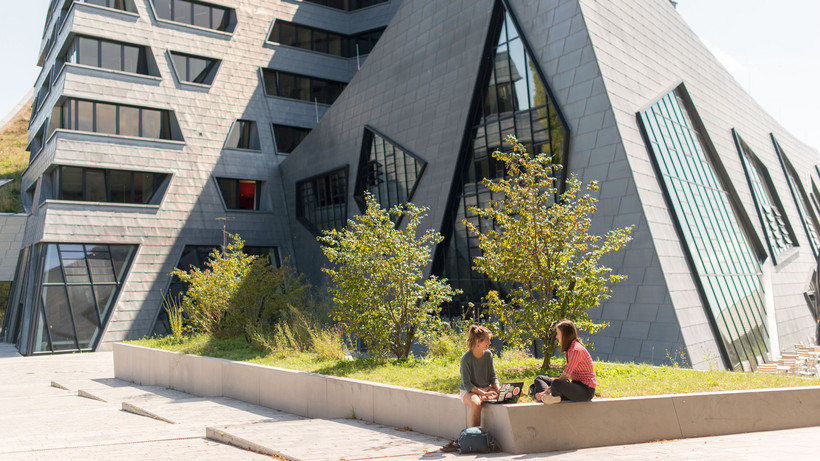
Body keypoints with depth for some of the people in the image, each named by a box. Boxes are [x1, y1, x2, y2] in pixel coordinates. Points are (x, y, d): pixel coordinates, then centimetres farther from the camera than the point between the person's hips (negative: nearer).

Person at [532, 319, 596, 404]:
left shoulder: (576, 350, -20)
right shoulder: (570, 348, 11)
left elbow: (565, 376, -20)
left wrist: (546, 391, -15)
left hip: (586, 390, -10)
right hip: (576, 385, 10)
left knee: (556, 383, -39)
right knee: (538, 379, 8)